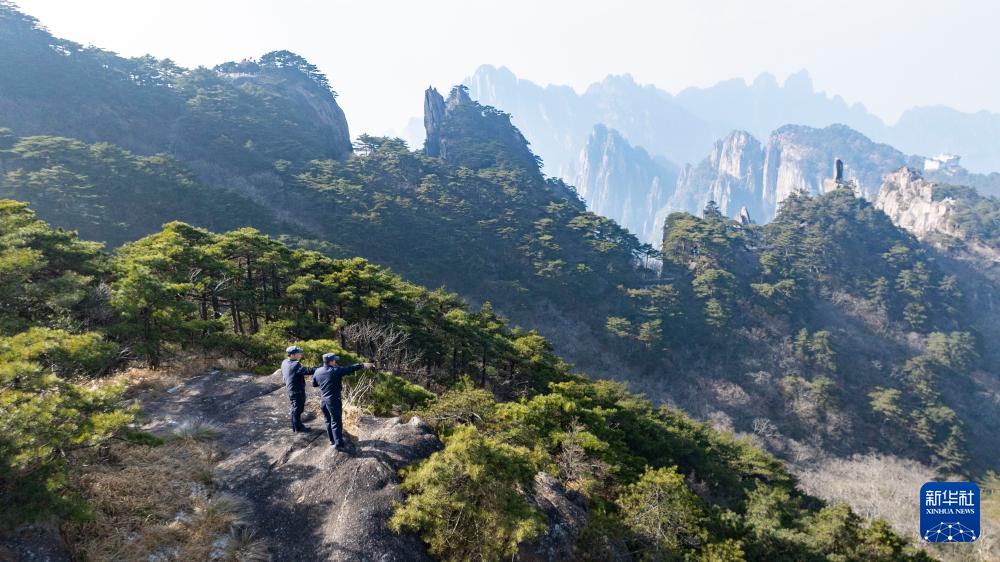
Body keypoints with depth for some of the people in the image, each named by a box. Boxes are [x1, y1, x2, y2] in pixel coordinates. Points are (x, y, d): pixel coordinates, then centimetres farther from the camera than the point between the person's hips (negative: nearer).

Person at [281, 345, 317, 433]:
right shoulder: (295, 365, -26)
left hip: (291, 389, 9)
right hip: (297, 391, -9)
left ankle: (296, 425, 34)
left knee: (295, 408, 21)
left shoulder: (284, 363, 3)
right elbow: (307, 370, -35)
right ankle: (298, 428, 16)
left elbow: (283, 375, 16)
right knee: (297, 409, 4)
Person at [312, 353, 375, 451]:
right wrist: (363, 365, -16)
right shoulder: (335, 371, -17)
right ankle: (338, 443, 2)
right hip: (333, 400, -7)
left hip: (323, 400, 7)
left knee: (328, 421, 18)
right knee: (336, 422, -1)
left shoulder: (318, 371, 2)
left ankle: (332, 440, 30)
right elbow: (349, 369, -17)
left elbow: (314, 384, 15)